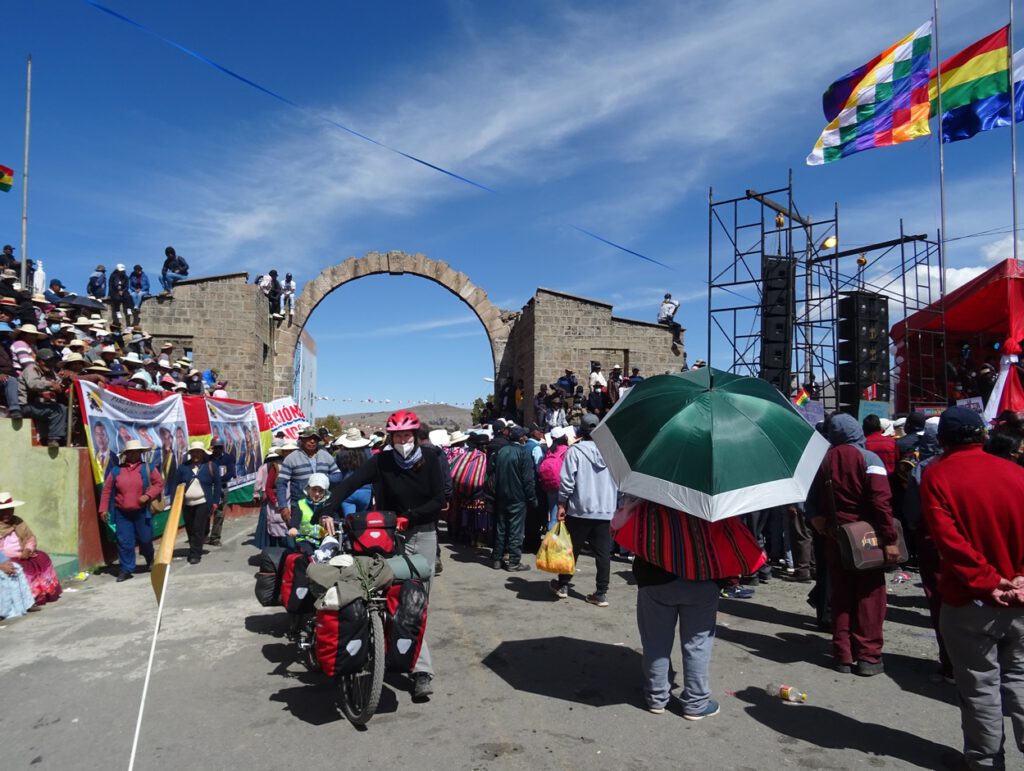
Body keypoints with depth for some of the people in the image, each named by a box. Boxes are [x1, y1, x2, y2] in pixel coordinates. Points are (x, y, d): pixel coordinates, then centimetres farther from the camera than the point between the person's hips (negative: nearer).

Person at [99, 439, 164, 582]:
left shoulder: (148, 468, 3)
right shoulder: (116, 471, 6)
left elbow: (159, 483, 0)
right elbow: (106, 491, 7)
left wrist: (148, 495, -16)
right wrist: (103, 509, 1)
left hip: (142, 512, -1)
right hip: (122, 513, 1)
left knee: (145, 539, 8)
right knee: (124, 542, 0)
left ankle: (150, 560, 35)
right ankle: (126, 569, 10)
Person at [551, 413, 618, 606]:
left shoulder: (575, 450, -8)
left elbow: (567, 480, -11)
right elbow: (618, 481, 7)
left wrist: (562, 504, -3)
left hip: (579, 509, -2)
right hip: (605, 510, 2)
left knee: (572, 548, 12)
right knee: (603, 552, 6)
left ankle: (563, 585, 25)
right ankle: (601, 593, 6)